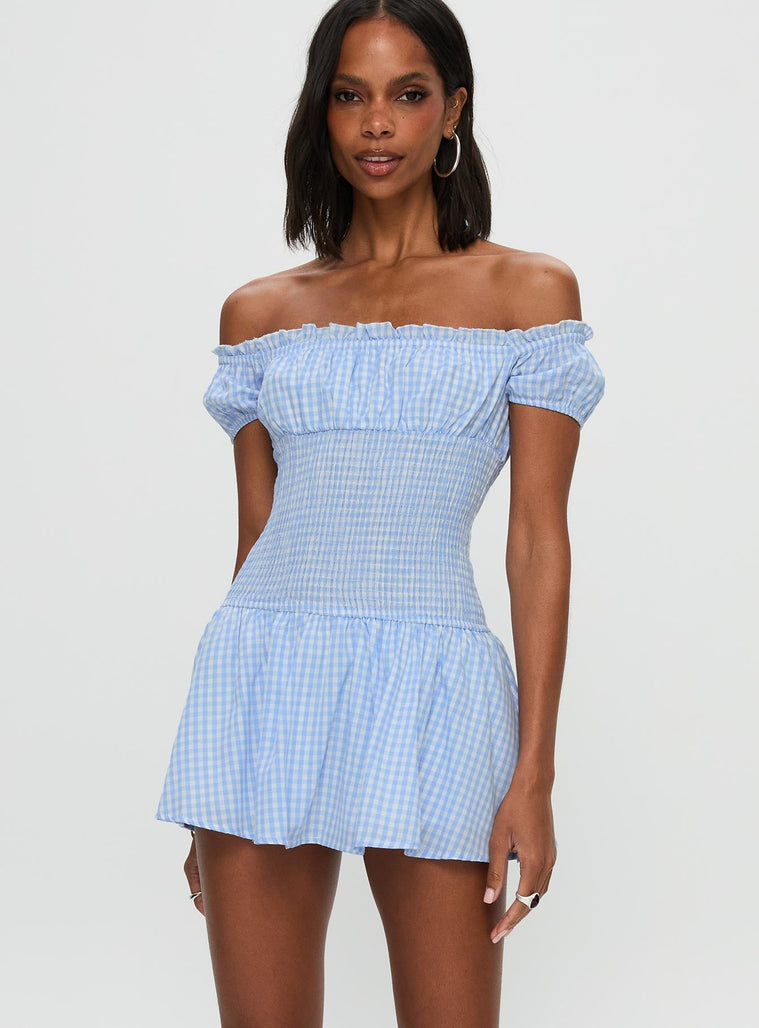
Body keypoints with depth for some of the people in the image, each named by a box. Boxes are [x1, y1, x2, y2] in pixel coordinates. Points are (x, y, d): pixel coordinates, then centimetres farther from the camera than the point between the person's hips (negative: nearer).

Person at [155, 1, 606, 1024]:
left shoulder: (528, 289, 5)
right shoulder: (261, 312, 13)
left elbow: (540, 536, 0)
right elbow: (256, 532, 15)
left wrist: (535, 773, -7)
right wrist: (209, 798, 15)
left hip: (429, 688, -2)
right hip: (267, 675, 3)